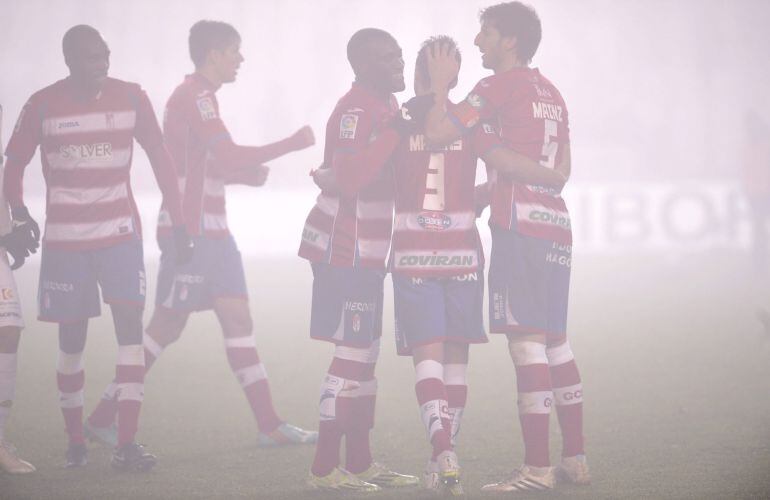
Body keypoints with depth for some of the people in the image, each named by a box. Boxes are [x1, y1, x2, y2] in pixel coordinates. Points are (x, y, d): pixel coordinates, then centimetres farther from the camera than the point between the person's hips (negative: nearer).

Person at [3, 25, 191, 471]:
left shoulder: (130, 98, -2)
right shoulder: (43, 105, -5)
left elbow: (160, 160, 4)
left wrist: (179, 224, 1)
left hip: (120, 233, 1)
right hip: (64, 239, -1)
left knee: (130, 325, -11)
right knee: (72, 338, 3)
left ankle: (127, 444, -13)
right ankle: (75, 442, 17)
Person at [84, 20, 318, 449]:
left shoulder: (199, 95, 17)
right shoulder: (195, 96, -13)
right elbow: (229, 157, -23)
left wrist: (247, 174, 9)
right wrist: (293, 144, -17)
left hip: (211, 230, 10)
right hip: (189, 230, -10)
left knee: (238, 318, 4)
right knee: (168, 325, -5)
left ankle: (269, 425, 4)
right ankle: (104, 417, 2)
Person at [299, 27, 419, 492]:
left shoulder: (385, 106, 14)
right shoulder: (355, 110, -17)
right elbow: (349, 176, -31)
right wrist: (398, 130, -31)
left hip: (366, 251, 10)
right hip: (344, 249, -10)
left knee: (365, 353, 13)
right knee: (353, 353, -10)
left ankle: (360, 462, 20)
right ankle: (325, 468, -6)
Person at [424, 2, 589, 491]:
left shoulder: (499, 86, -5)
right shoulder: (551, 93, 19)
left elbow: (438, 132, -14)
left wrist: (441, 86, 2)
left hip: (519, 226, -8)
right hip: (556, 225, 8)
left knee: (527, 341, -10)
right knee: (556, 343, 13)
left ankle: (537, 468, -13)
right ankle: (576, 460, 15)